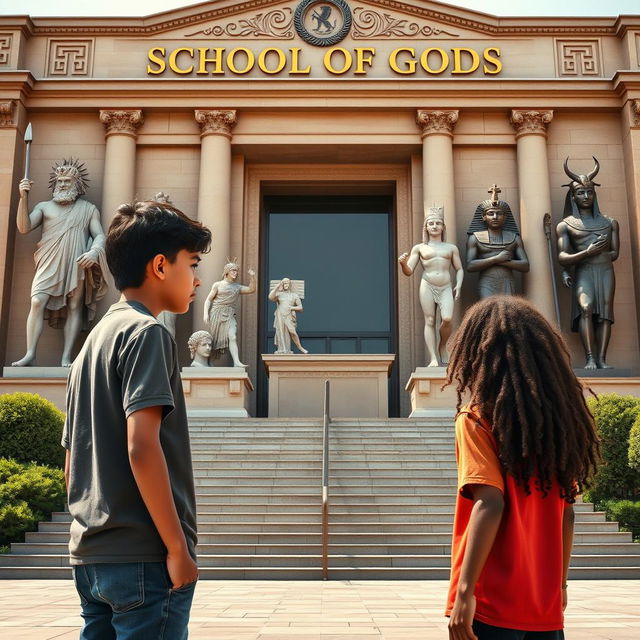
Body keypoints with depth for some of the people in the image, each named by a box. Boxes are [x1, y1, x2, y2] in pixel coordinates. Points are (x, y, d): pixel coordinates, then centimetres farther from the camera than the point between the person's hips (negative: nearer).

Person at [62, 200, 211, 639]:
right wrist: (179, 547, -15)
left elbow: (72, 465, 17)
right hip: (143, 557, -8)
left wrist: (94, 533, 20)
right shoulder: (147, 333, -10)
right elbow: (142, 449, -21)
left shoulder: (94, 340, 16)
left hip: (91, 555, 9)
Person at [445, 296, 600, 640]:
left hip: (492, 604, -5)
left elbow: (489, 504, -19)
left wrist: (465, 590, -19)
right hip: (547, 609, 5)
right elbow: (566, 512, 9)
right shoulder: (558, 419, 6)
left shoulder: (478, 417, -9)